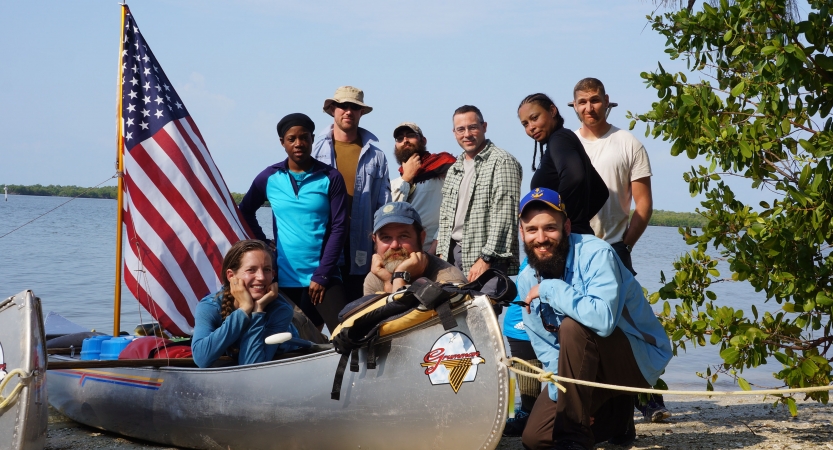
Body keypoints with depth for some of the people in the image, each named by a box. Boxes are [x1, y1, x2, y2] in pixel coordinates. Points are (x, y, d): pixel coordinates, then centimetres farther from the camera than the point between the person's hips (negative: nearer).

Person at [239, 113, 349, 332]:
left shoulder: (331, 178, -1)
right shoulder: (269, 177, 4)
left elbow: (339, 227, -4)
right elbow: (245, 211, 18)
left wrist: (322, 275, -9)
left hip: (323, 277, -2)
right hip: (285, 278, 2)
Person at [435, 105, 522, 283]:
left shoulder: (501, 162, -8)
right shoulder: (454, 170, 18)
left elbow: (504, 217, -16)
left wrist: (486, 259, -19)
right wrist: (442, 254, 10)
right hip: (453, 254, 7)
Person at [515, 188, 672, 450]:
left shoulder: (595, 254, -25)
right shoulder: (527, 280, -4)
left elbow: (603, 318, -42)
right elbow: (546, 347, -1)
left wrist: (549, 289, -31)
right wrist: (561, 391, -16)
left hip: (641, 359, -7)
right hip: (590, 366, 7)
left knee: (573, 327, -33)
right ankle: (615, 416, 20)